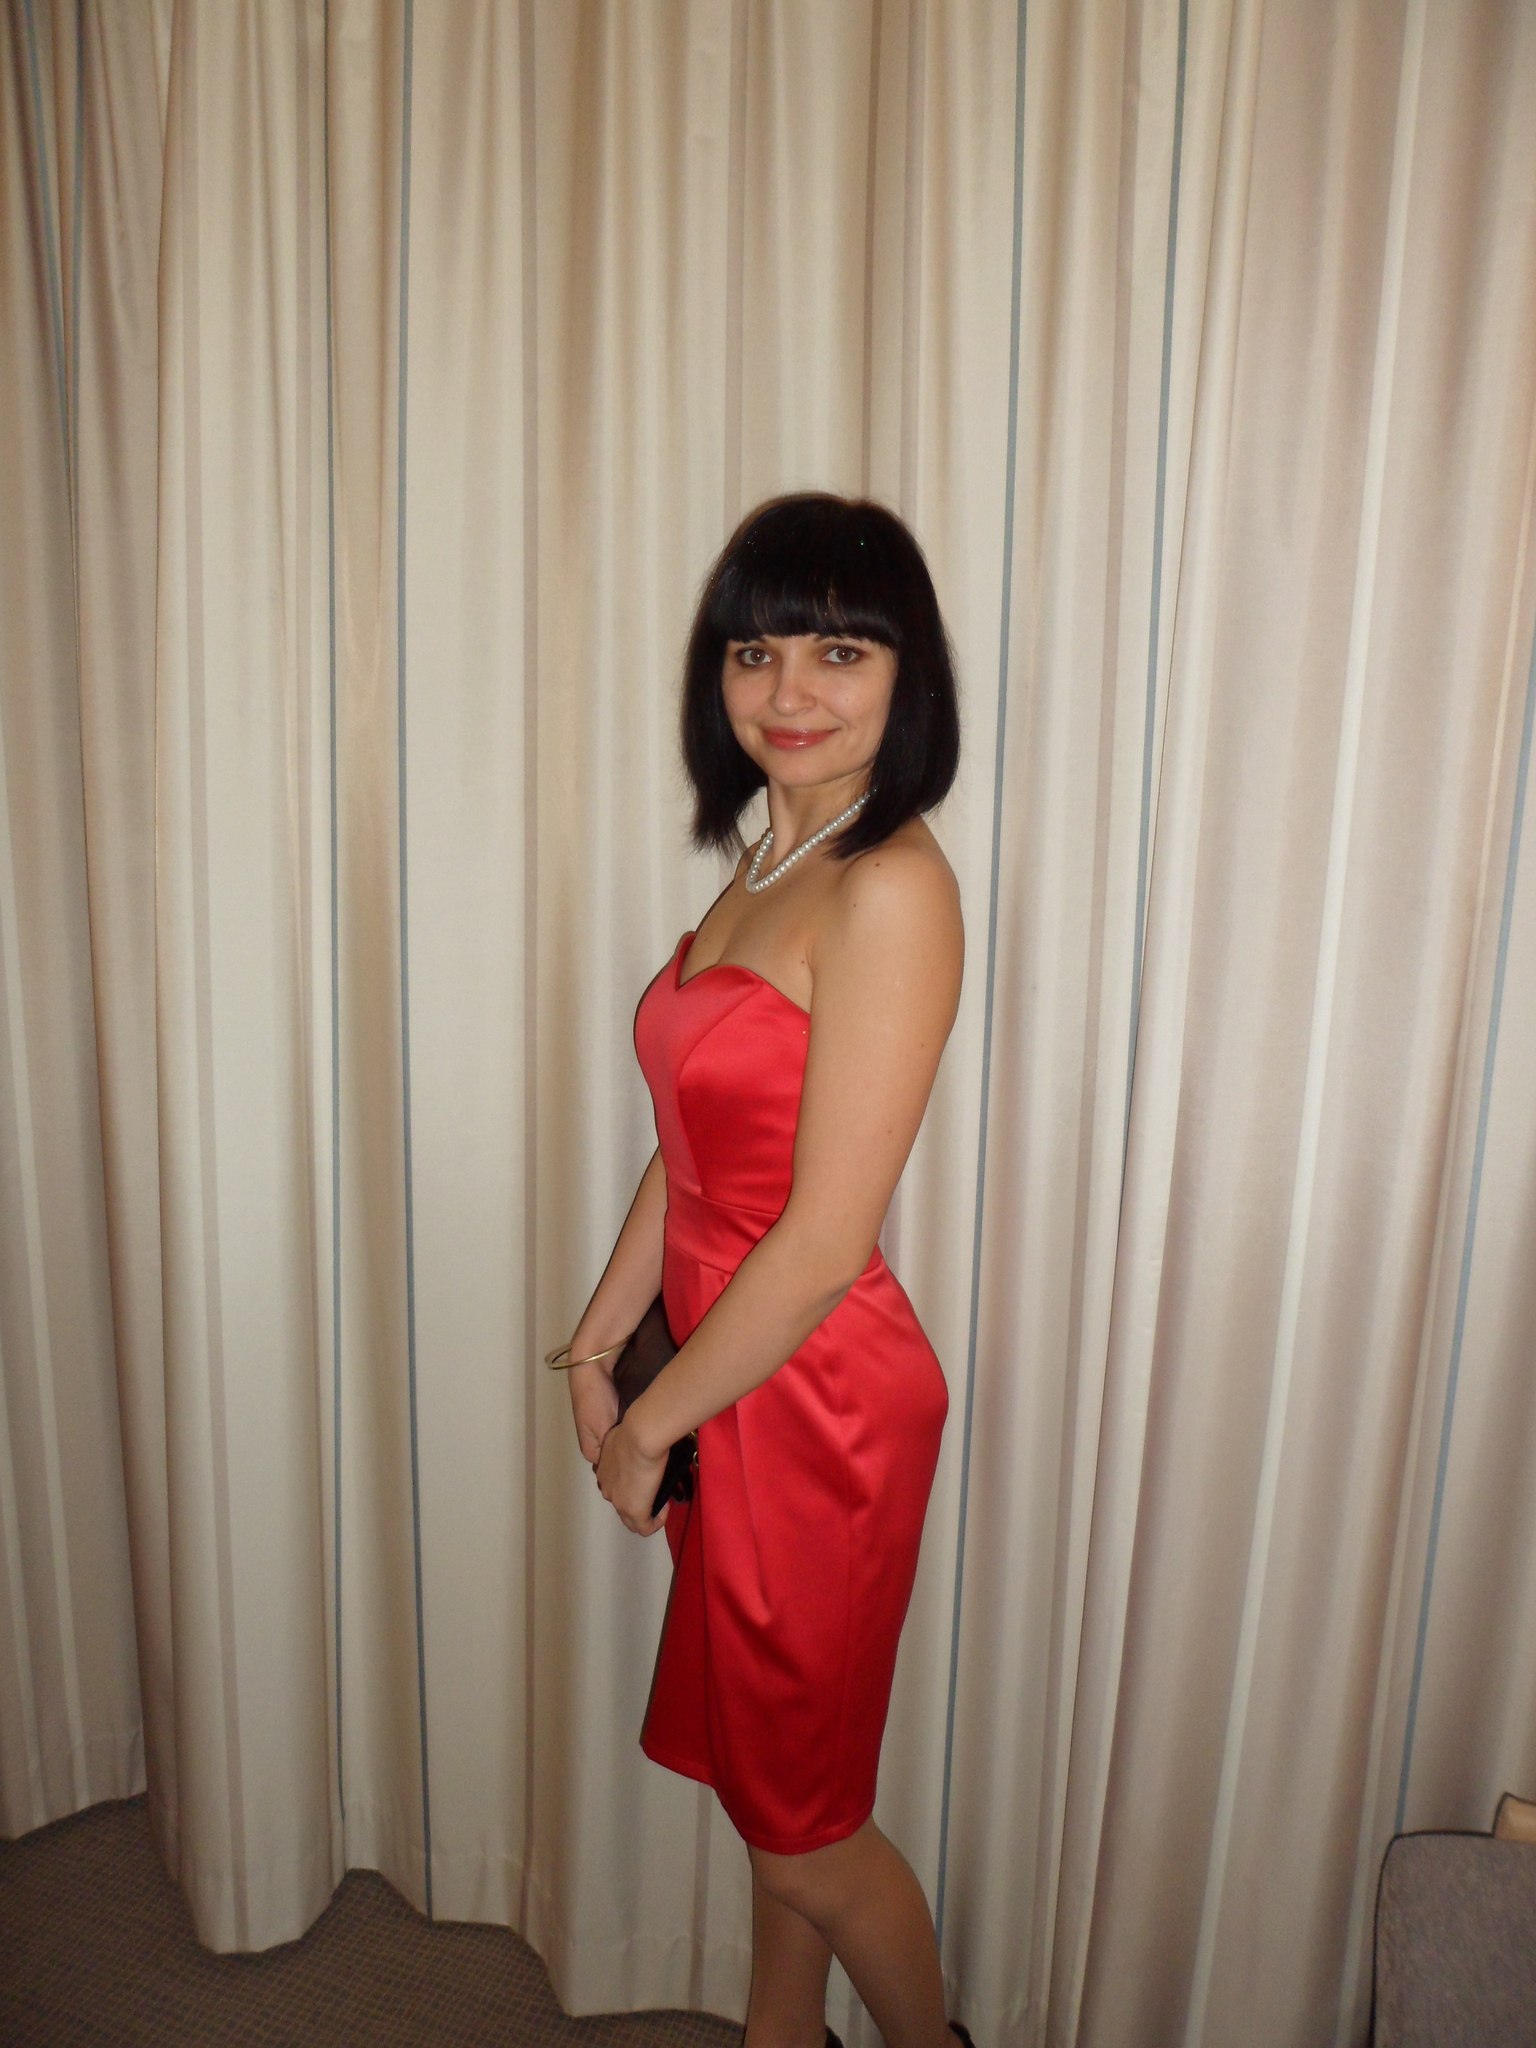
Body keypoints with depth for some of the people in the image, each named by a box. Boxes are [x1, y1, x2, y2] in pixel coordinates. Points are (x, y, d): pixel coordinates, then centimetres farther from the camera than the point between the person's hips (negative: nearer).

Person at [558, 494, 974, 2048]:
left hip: (816, 1401, -8)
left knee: (803, 1821, 15)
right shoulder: (766, 866, 6)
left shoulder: (891, 887, -22)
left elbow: (824, 1237, -23)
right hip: (739, 1388, 8)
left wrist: (651, 1425, -11)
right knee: (774, 1786, 26)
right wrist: (598, 1339, 6)